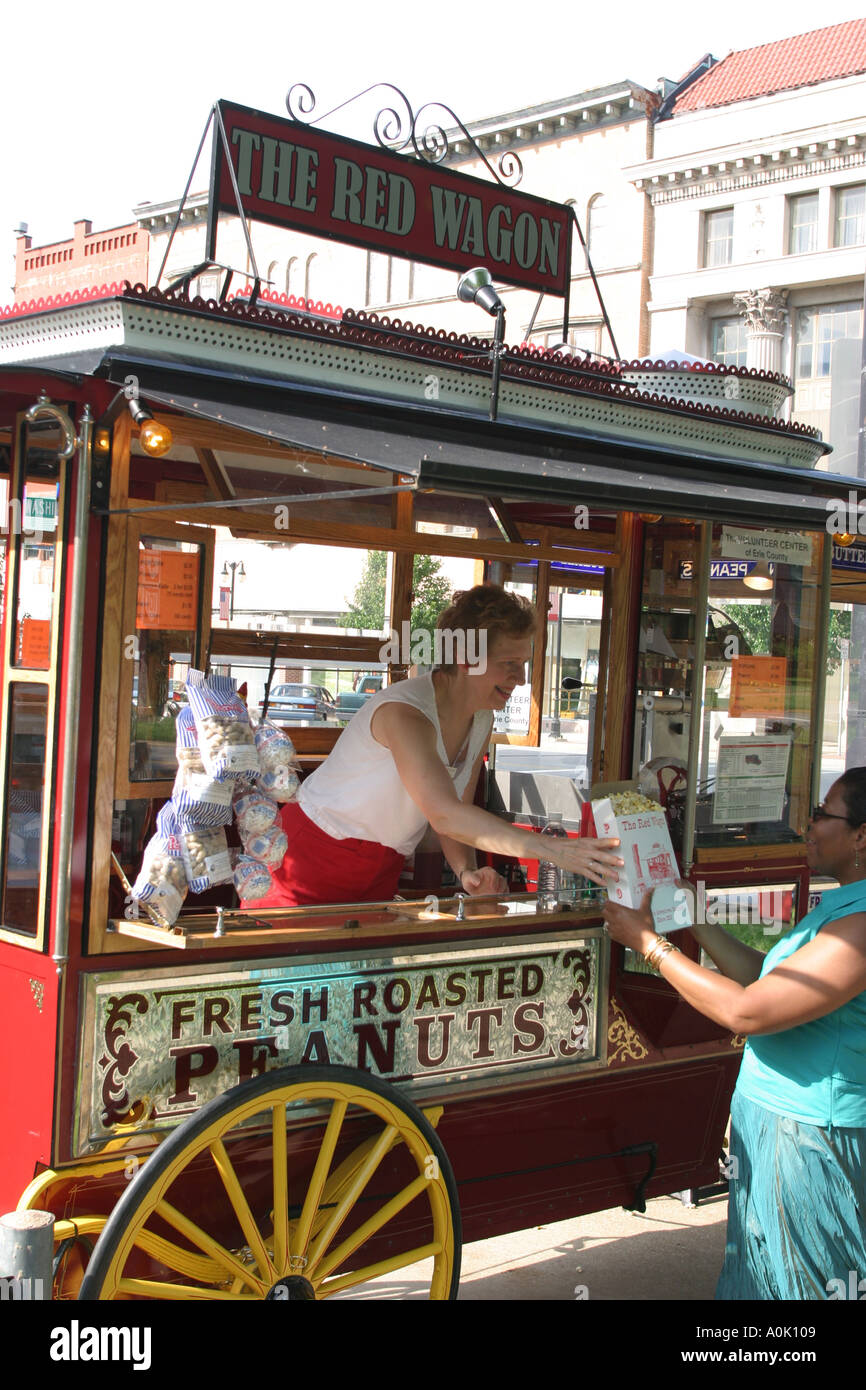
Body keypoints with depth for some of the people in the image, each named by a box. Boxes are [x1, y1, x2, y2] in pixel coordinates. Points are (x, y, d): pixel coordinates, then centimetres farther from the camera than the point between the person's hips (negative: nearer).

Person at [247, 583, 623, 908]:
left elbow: (455, 814, 3)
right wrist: (552, 850, -45)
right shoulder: (405, 713, -29)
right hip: (314, 854, -7)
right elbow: (444, 815, -40)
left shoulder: (482, 720, -1)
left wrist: (466, 872, -19)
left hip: (383, 868, 7)